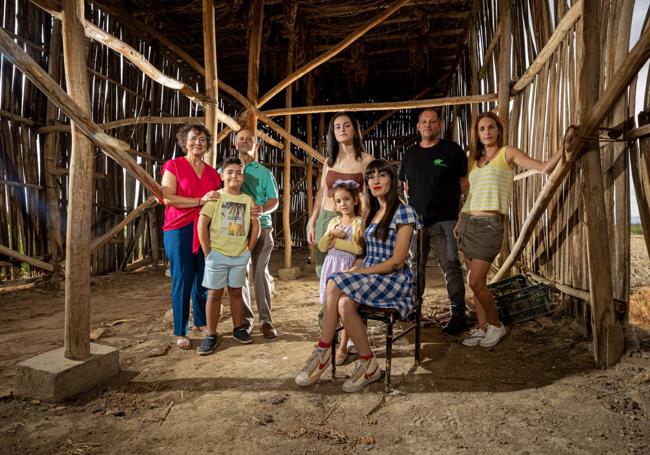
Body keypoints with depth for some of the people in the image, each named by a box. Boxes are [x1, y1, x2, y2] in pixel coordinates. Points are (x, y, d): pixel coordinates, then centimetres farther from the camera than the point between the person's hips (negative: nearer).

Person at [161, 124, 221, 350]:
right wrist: (200, 200, -16)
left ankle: (201, 321, 28)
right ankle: (180, 332, 12)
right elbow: (167, 198, -12)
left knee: (204, 278, 7)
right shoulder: (173, 165, 1)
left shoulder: (212, 172, 14)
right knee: (182, 279, 0)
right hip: (179, 229, -4)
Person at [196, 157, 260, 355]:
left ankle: (238, 328, 27)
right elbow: (202, 224, -9)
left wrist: (249, 249, 3)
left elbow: (255, 225, 8)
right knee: (214, 293, 3)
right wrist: (207, 251, -10)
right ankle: (211, 335, 11)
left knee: (236, 292, 13)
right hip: (217, 254, -3)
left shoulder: (248, 200, 5)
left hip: (240, 255, 3)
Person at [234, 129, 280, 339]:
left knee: (261, 273, -5)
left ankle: (266, 319, 3)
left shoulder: (264, 172, 11)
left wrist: (261, 209, -15)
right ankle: (245, 318, 17)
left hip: (260, 227, -1)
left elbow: (274, 201, 6)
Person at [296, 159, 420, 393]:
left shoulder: (403, 212, -7)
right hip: (369, 276, 6)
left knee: (335, 284, -28)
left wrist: (357, 274, -16)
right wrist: (353, 270, -3)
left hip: (395, 280, -6)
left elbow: (396, 262, -13)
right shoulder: (371, 213, 19)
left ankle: (323, 352, -12)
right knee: (344, 303, -27)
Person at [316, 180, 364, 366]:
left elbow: (358, 249, -18)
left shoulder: (359, 223, -5)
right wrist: (331, 233, -10)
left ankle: (343, 347, 9)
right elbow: (322, 247, 8)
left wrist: (334, 241, -8)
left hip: (348, 269, -5)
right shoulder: (334, 222, 14)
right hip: (331, 267, 5)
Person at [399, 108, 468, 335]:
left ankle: (457, 313, 4)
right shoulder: (410, 154, 14)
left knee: (450, 266, -6)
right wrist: (411, 211, 10)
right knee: (415, 267, 13)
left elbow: (465, 181, 4)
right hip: (416, 220, 5)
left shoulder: (452, 150, 1)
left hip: (444, 220, -4)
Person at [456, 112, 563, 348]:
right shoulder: (475, 160, 18)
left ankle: (496, 325, 11)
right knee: (476, 281, 9)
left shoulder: (508, 153, 2)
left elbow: (544, 167, -7)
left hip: (490, 224, -6)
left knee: (476, 282, -9)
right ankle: (481, 327, 20)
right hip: (467, 223, 6)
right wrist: (459, 221, 13)